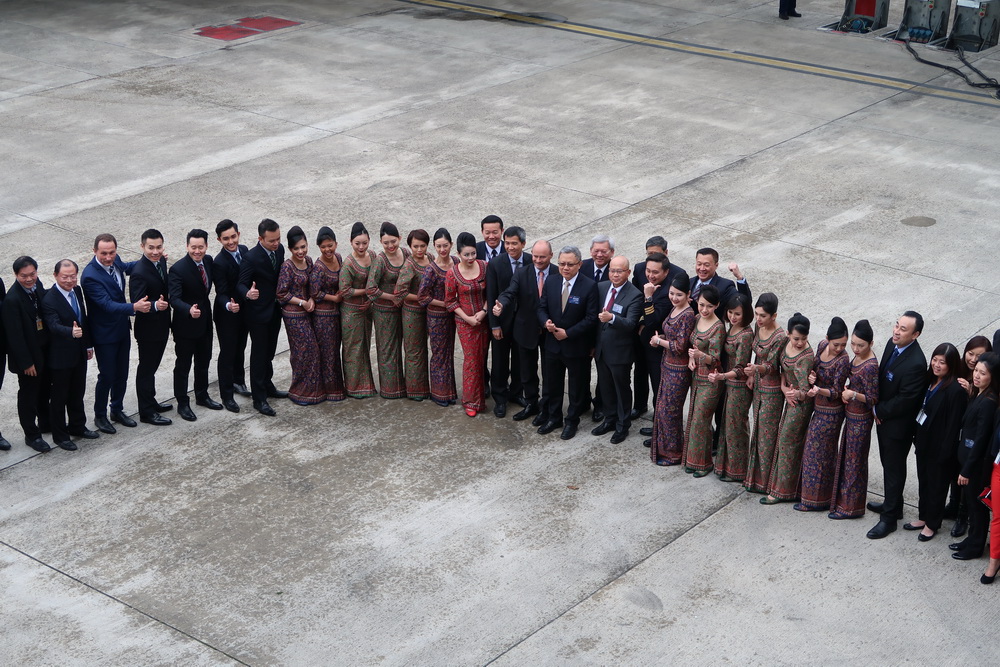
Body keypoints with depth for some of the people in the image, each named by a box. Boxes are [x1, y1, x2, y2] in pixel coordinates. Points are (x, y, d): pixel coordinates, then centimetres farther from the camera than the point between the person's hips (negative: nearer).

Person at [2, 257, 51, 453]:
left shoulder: (37, 285, -5)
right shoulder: (12, 300, -26)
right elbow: (15, 336, -22)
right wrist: (26, 363, -18)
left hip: (44, 349, 7)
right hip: (28, 355, -7)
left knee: (44, 390, 23)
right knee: (28, 394, 9)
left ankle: (45, 423, 43)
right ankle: (32, 435, 23)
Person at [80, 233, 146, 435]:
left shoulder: (114, 261, -5)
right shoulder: (90, 276, -28)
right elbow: (108, 305, -36)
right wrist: (134, 307, -49)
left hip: (122, 328, 7)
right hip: (104, 334, -7)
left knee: (122, 374, 18)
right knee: (107, 377, 5)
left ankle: (117, 410, 36)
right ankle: (100, 416, 25)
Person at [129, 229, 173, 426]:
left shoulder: (161, 261, 0)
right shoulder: (139, 273, -27)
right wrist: (155, 305, -46)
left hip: (161, 326, 8)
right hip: (148, 330, -8)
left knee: (152, 367, 23)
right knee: (146, 369, 6)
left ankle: (151, 402, 38)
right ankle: (146, 412, 18)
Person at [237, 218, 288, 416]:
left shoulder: (280, 249, -3)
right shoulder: (251, 258, -24)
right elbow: (241, 284, -21)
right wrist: (248, 294, -43)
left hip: (275, 310, 7)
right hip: (258, 313, -7)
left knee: (269, 352, 21)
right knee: (259, 354, 2)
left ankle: (267, 386, 38)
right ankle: (259, 399, 9)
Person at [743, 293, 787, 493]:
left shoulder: (780, 337, -22)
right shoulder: (759, 329, 2)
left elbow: (772, 366, -24)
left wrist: (757, 369, -43)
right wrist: (752, 375, 8)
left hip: (772, 391, -8)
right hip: (758, 387, 8)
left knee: (767, 434, 0)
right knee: (758, 430, 17)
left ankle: (765, 482, 11)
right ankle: (755, 477, 29)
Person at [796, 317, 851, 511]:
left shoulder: (843, 360, -24)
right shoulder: (822, 346, -4)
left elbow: (836, 391, -23)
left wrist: (820, 390, -42)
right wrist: (812, 376, -10)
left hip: (830, 413, -8)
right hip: (819, 407, 8)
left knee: (818, 453, 3)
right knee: (825, 452, 19)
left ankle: (816, 500, 16)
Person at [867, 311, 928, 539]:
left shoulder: (915, 363, -32)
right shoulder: (893, 343, -6)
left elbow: (904, 401, -26)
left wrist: (879, 411, -13)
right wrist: (878, 408, 2)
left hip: (898, 424, -8)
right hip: (883, 417, 8)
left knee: (894, 468, 7)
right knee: (888, 463, 24)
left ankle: (888, 517, 21)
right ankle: (892, 505, 43)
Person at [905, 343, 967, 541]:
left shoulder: (956, 390, -23)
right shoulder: (930, 381, 1)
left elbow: (953, 424, -21)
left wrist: (944, 453, -19)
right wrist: (917, 438, 8)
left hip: (939, 447, -8)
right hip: (924, 442, 8)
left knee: (937, 485, 9)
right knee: (923, 480, 20)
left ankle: (932, 524, 24)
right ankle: (924, 517, 37)